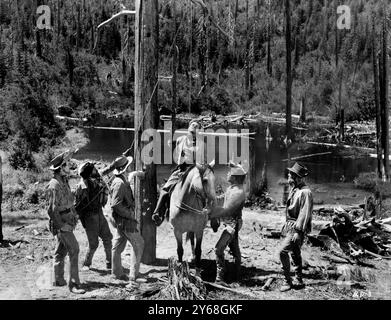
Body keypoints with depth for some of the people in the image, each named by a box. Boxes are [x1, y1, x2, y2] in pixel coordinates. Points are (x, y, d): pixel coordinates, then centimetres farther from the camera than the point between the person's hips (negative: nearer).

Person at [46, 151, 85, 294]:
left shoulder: (64, 182, 12)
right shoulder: (54, 185, -19)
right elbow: (52, 209, -21)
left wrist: (74, 215, 14)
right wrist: (61, 225, -21)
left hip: (68, 222, 10)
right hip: (62, 222, -10)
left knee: (61, 251, 16)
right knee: (74, 250, -14)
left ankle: (58, 280, 27)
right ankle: (74, 284, -14)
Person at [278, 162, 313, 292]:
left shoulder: (305, 192, -18)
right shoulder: (294, 190, 12)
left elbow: (305, 213, -21)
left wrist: (298, 231, -23)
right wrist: (286, 225, 17)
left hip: (297, 227, -10)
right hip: (290, 225, 10)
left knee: (283, 251, -16)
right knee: (295, 253, 16)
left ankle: (287, 281, -7)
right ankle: (299, 281, 27)